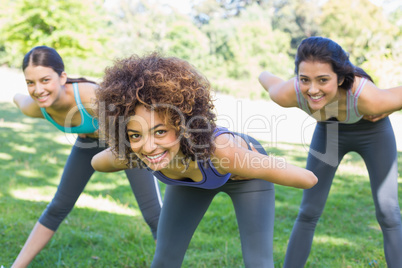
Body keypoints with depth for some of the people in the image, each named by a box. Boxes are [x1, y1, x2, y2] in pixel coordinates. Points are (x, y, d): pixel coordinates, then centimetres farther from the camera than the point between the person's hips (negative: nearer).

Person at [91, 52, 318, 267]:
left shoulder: (216, 149, -48)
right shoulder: (125, 156, -35)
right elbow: (97, 162, -9)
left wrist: (309, 179, -10)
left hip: (244, 176, -3)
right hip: (189, 180, 3)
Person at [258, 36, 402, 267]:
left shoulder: (370, 98, -42)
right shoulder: (289, 94, -34)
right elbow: (266, 77, -11)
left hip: (373, 131, -1)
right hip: (329, 130, 2)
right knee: (309, 211, 2)